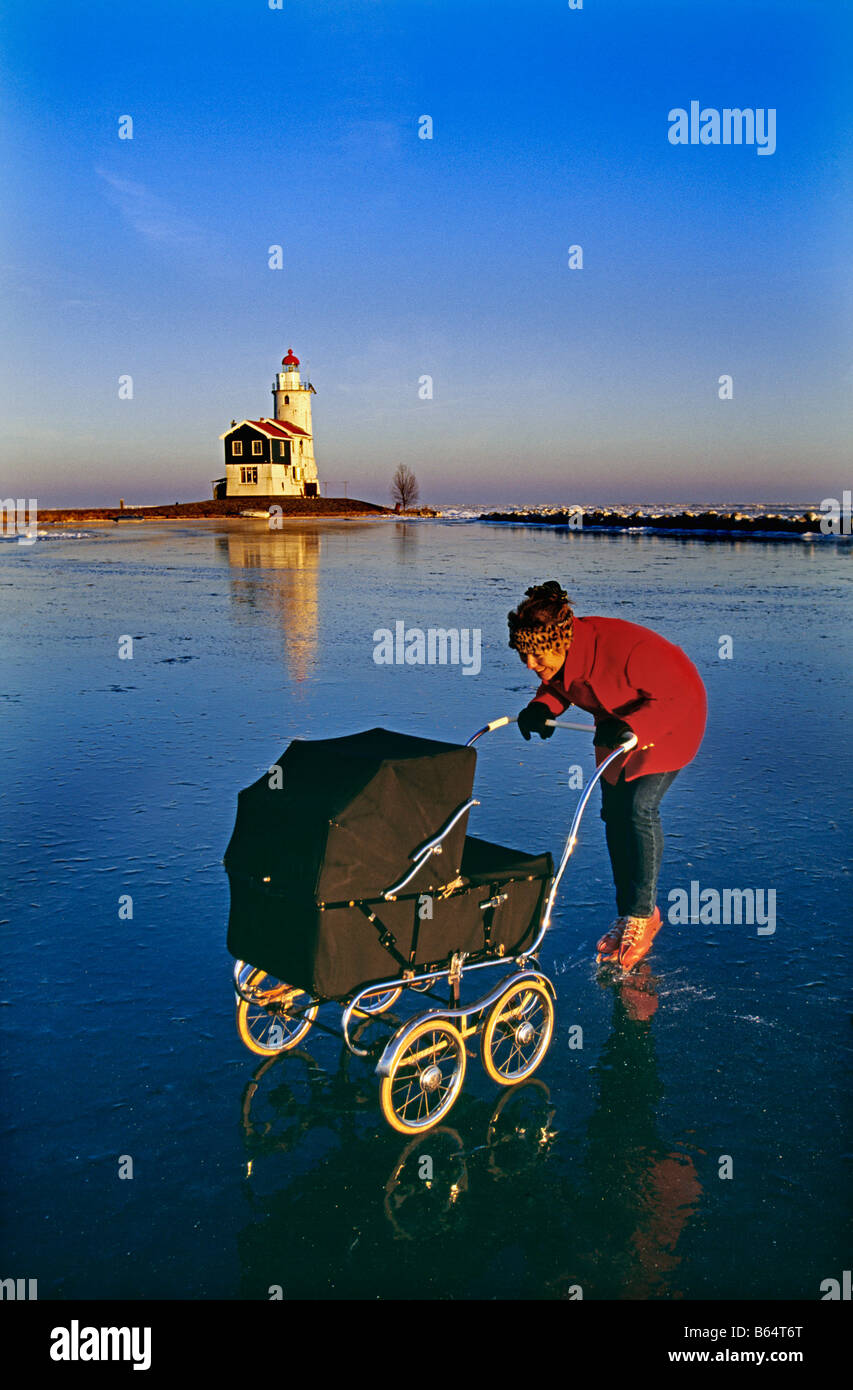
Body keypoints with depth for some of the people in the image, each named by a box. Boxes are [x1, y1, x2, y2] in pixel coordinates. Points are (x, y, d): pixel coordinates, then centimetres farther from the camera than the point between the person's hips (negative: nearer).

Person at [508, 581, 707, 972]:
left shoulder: (625, 648, -40)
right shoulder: (556, 658, -18)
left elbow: (681, 695, -31)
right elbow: (556, 687, 4)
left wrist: (629, 727, -41)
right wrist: (542, 707, -19)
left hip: (671, 719, -7)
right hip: (616, 727, 7)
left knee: (639, 807, -18)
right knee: (614, 812, 4)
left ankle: (644, 914, -5)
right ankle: (627, 915, 17)